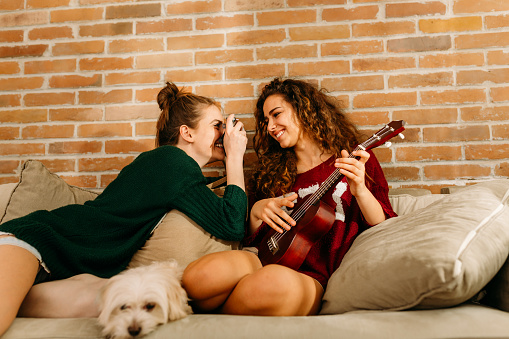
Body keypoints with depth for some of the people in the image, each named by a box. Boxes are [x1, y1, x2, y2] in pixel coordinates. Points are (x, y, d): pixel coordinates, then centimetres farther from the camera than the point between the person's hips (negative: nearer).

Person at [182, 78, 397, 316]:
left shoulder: (356, 160, 9)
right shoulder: (272, 172, 17)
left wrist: (360, 191, -15)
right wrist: (255, 213, 0)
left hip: (313, 277, -2)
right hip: (265, 260, 2)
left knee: (275, 282, -39)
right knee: (197, 276, -33)